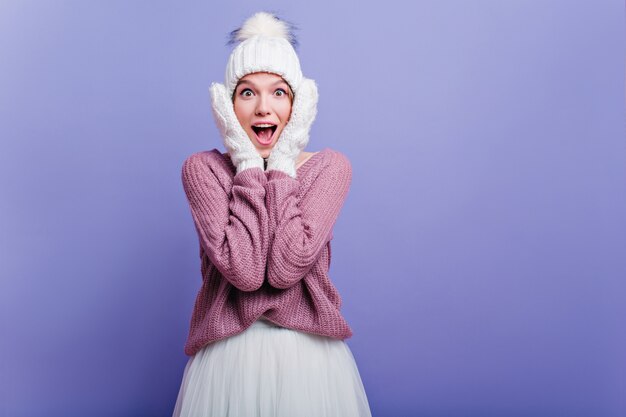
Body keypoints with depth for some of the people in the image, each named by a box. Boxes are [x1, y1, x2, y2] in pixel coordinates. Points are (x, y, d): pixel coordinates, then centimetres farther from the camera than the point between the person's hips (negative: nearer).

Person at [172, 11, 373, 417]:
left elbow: (287, 266, -19)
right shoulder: (202, 168, -7)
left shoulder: (331, 166, -5)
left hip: (311, 353, 1)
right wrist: (250, 164, -16)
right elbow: (243, 270, -21)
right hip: (228, 355, 0)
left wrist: (282, 163, -15)